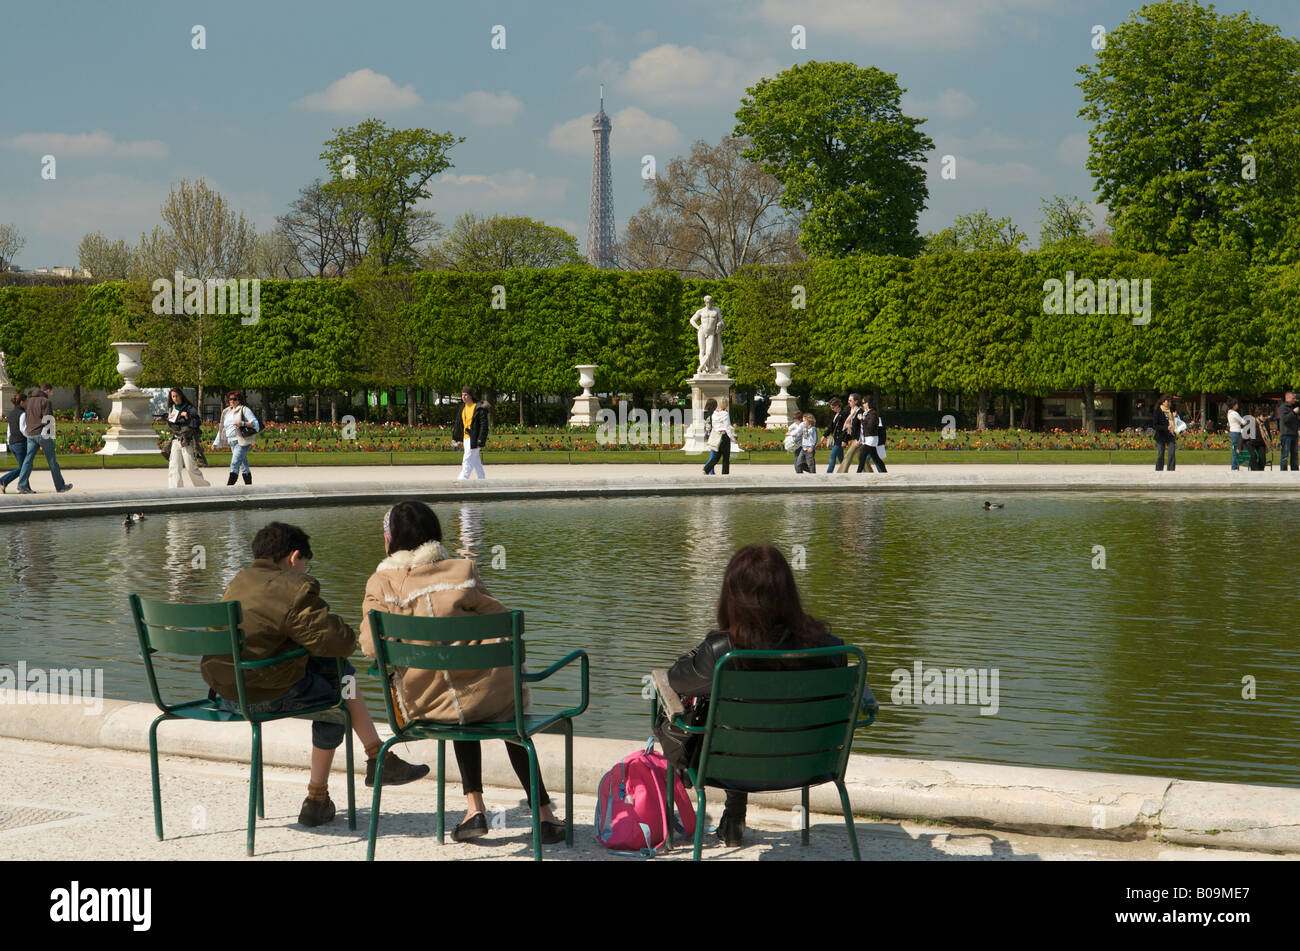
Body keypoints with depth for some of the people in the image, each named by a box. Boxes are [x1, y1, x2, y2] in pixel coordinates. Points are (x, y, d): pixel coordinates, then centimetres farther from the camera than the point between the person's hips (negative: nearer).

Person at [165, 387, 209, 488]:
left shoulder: (190, 408, -3)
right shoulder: (171, 409, 13)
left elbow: (197, 423, -6)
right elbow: (170, 427, 17)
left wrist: (187, 417, -19)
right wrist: (169, 419, -3)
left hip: (187, 441, -5)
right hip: (176, 441, 5)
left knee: (191, 468, -5)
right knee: (174, 467, -5)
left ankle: (205, 487, 13)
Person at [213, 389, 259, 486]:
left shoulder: (244, 409, -1)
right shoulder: (227, 412, 20)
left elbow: (255, 423, -7)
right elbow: (223, 429, 25)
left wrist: (243, 423, -22)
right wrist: (216, 443, 21)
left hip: (242, 441, -7)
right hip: (232, 442, 7)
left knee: (235, 464, -15)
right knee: (243, 465, 9)